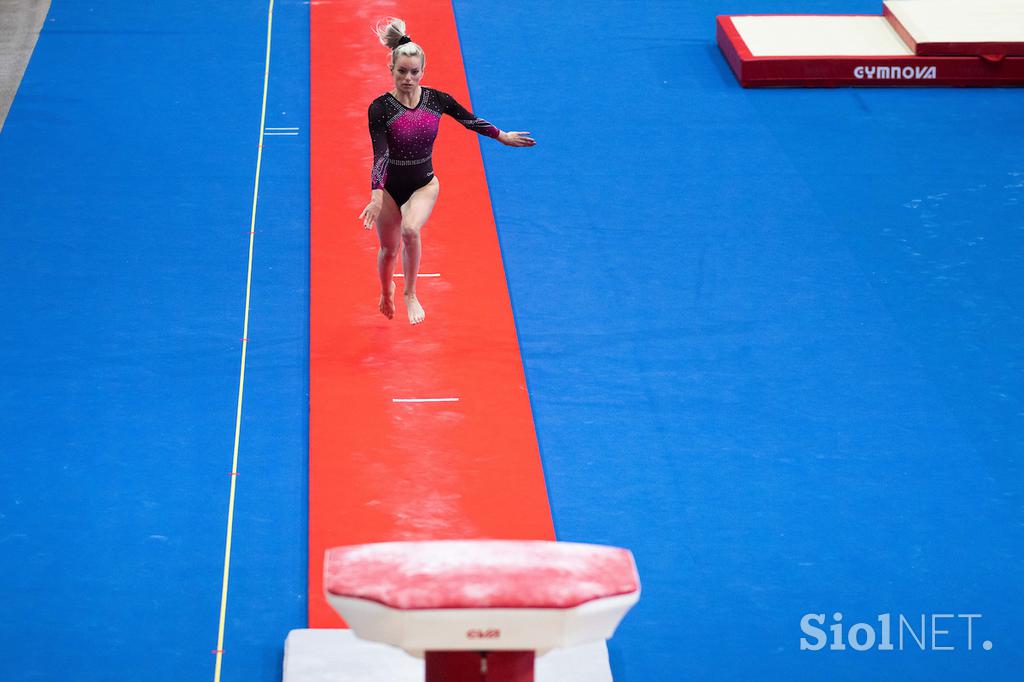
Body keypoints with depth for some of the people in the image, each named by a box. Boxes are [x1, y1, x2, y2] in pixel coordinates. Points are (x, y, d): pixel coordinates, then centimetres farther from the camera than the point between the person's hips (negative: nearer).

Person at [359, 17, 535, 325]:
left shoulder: (437, 99, -12)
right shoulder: (380, 108, -20)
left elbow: (469, 119, 6)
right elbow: (380, 154, -26)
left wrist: (503, 136, 17)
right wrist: (376, 197, -37)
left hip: (424, 184, 0)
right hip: (390, 187, 0)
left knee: (410, 230, -30)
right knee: (389, 249, 14)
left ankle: (410, 294, -7)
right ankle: (386, 291, 50)